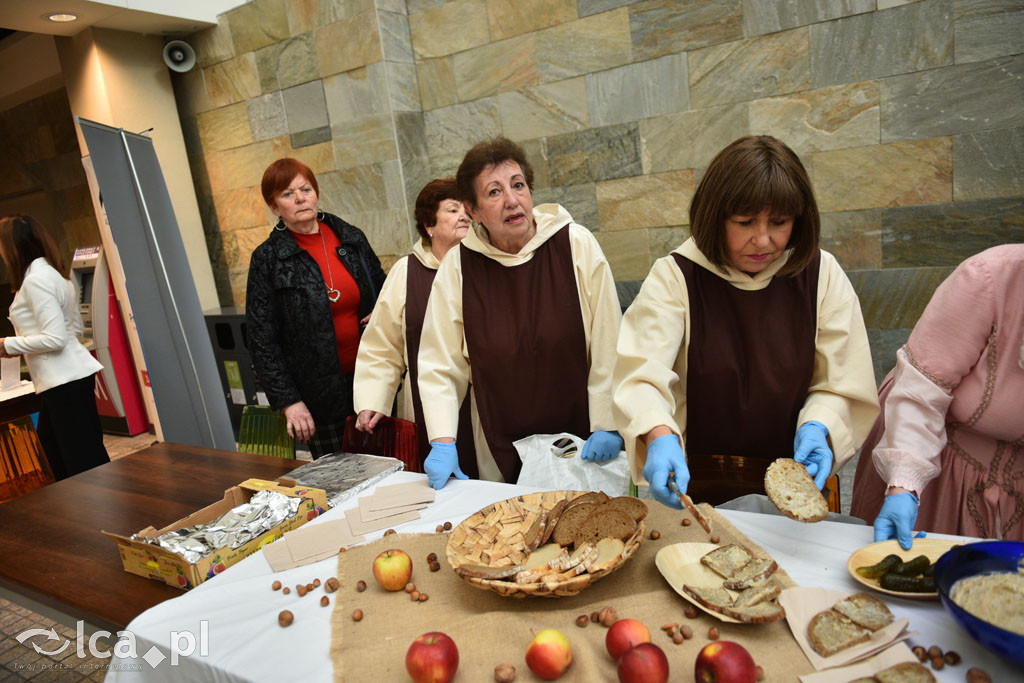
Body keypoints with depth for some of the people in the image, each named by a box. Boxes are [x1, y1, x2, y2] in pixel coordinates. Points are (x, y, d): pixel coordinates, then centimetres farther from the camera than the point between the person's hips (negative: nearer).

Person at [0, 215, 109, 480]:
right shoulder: (55, 273, 14)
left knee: (84, 458, -4)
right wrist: (21, 342, 18)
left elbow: (55, 339, -21)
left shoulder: (35, 280, -16)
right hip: (70, 376, 11)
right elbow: (77, 327, 20)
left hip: (65, 380, -11)